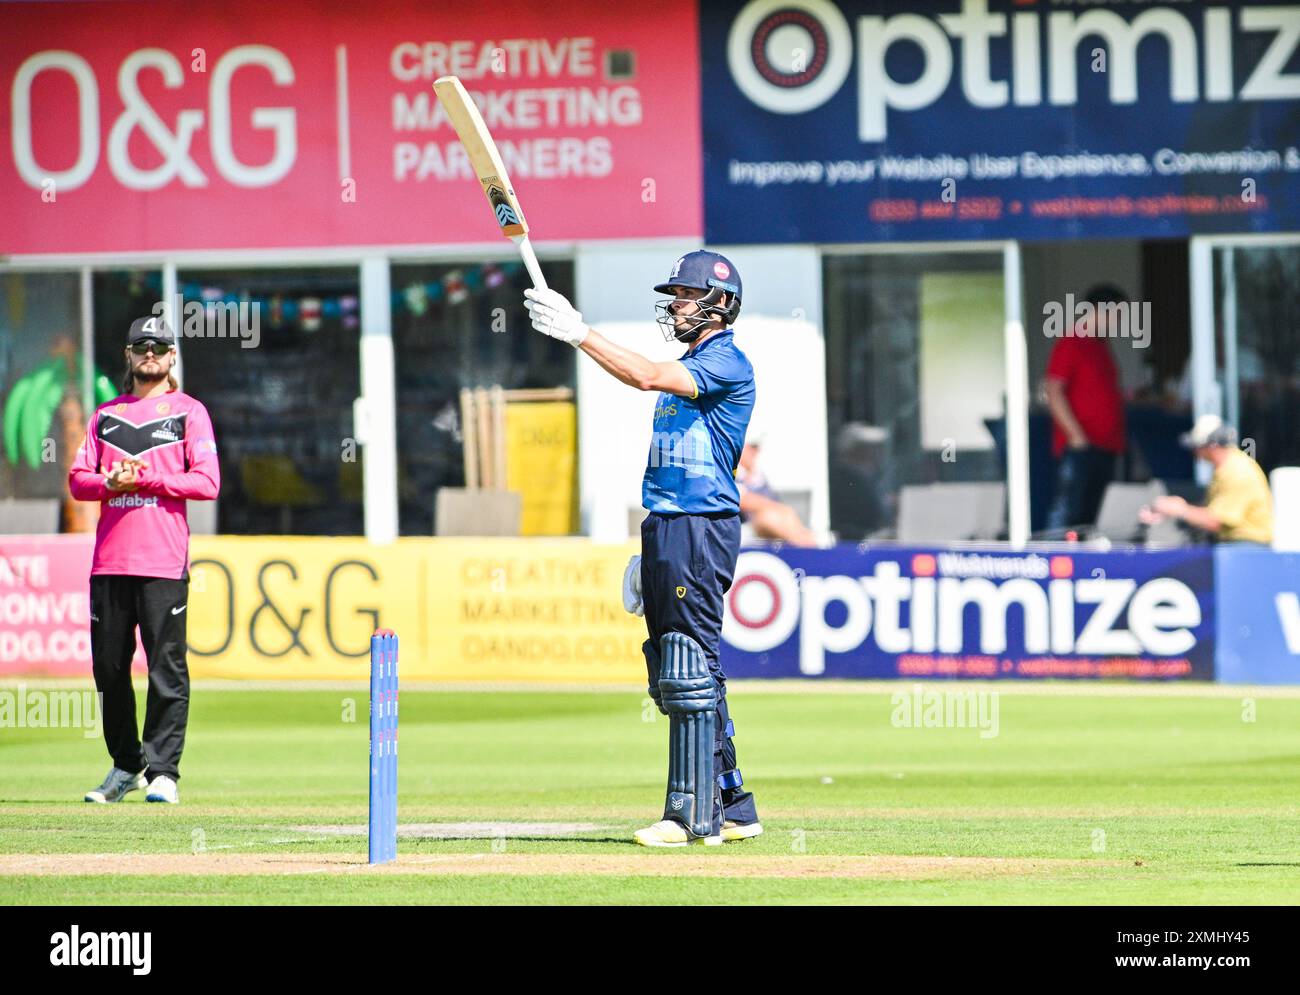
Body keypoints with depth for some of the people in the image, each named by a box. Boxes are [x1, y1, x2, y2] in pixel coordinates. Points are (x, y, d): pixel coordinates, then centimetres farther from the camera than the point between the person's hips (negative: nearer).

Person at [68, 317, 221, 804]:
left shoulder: (188, 412, 7)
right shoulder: (106, 415, 19)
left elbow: (207, 482, -3)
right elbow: (78, 480, 13)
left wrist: (146, 478, -11)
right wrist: (110, 481, -8)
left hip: (163, 561, -4)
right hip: (109, 559, 4)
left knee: (166, 669, -7)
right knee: (109, 668, 6)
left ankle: (162, 771, -5)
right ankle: (125, 765, 19)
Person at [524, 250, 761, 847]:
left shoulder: (726, 363, -9)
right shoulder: (689, 369, 21)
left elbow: (647, 377, -26)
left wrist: (578, 333, -26)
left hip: (701, 529, -10)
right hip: (668, 530, 10)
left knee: (690, 674, -12)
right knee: (676, 675, 11)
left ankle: (693, 816, -12)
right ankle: (732, 808, 17)